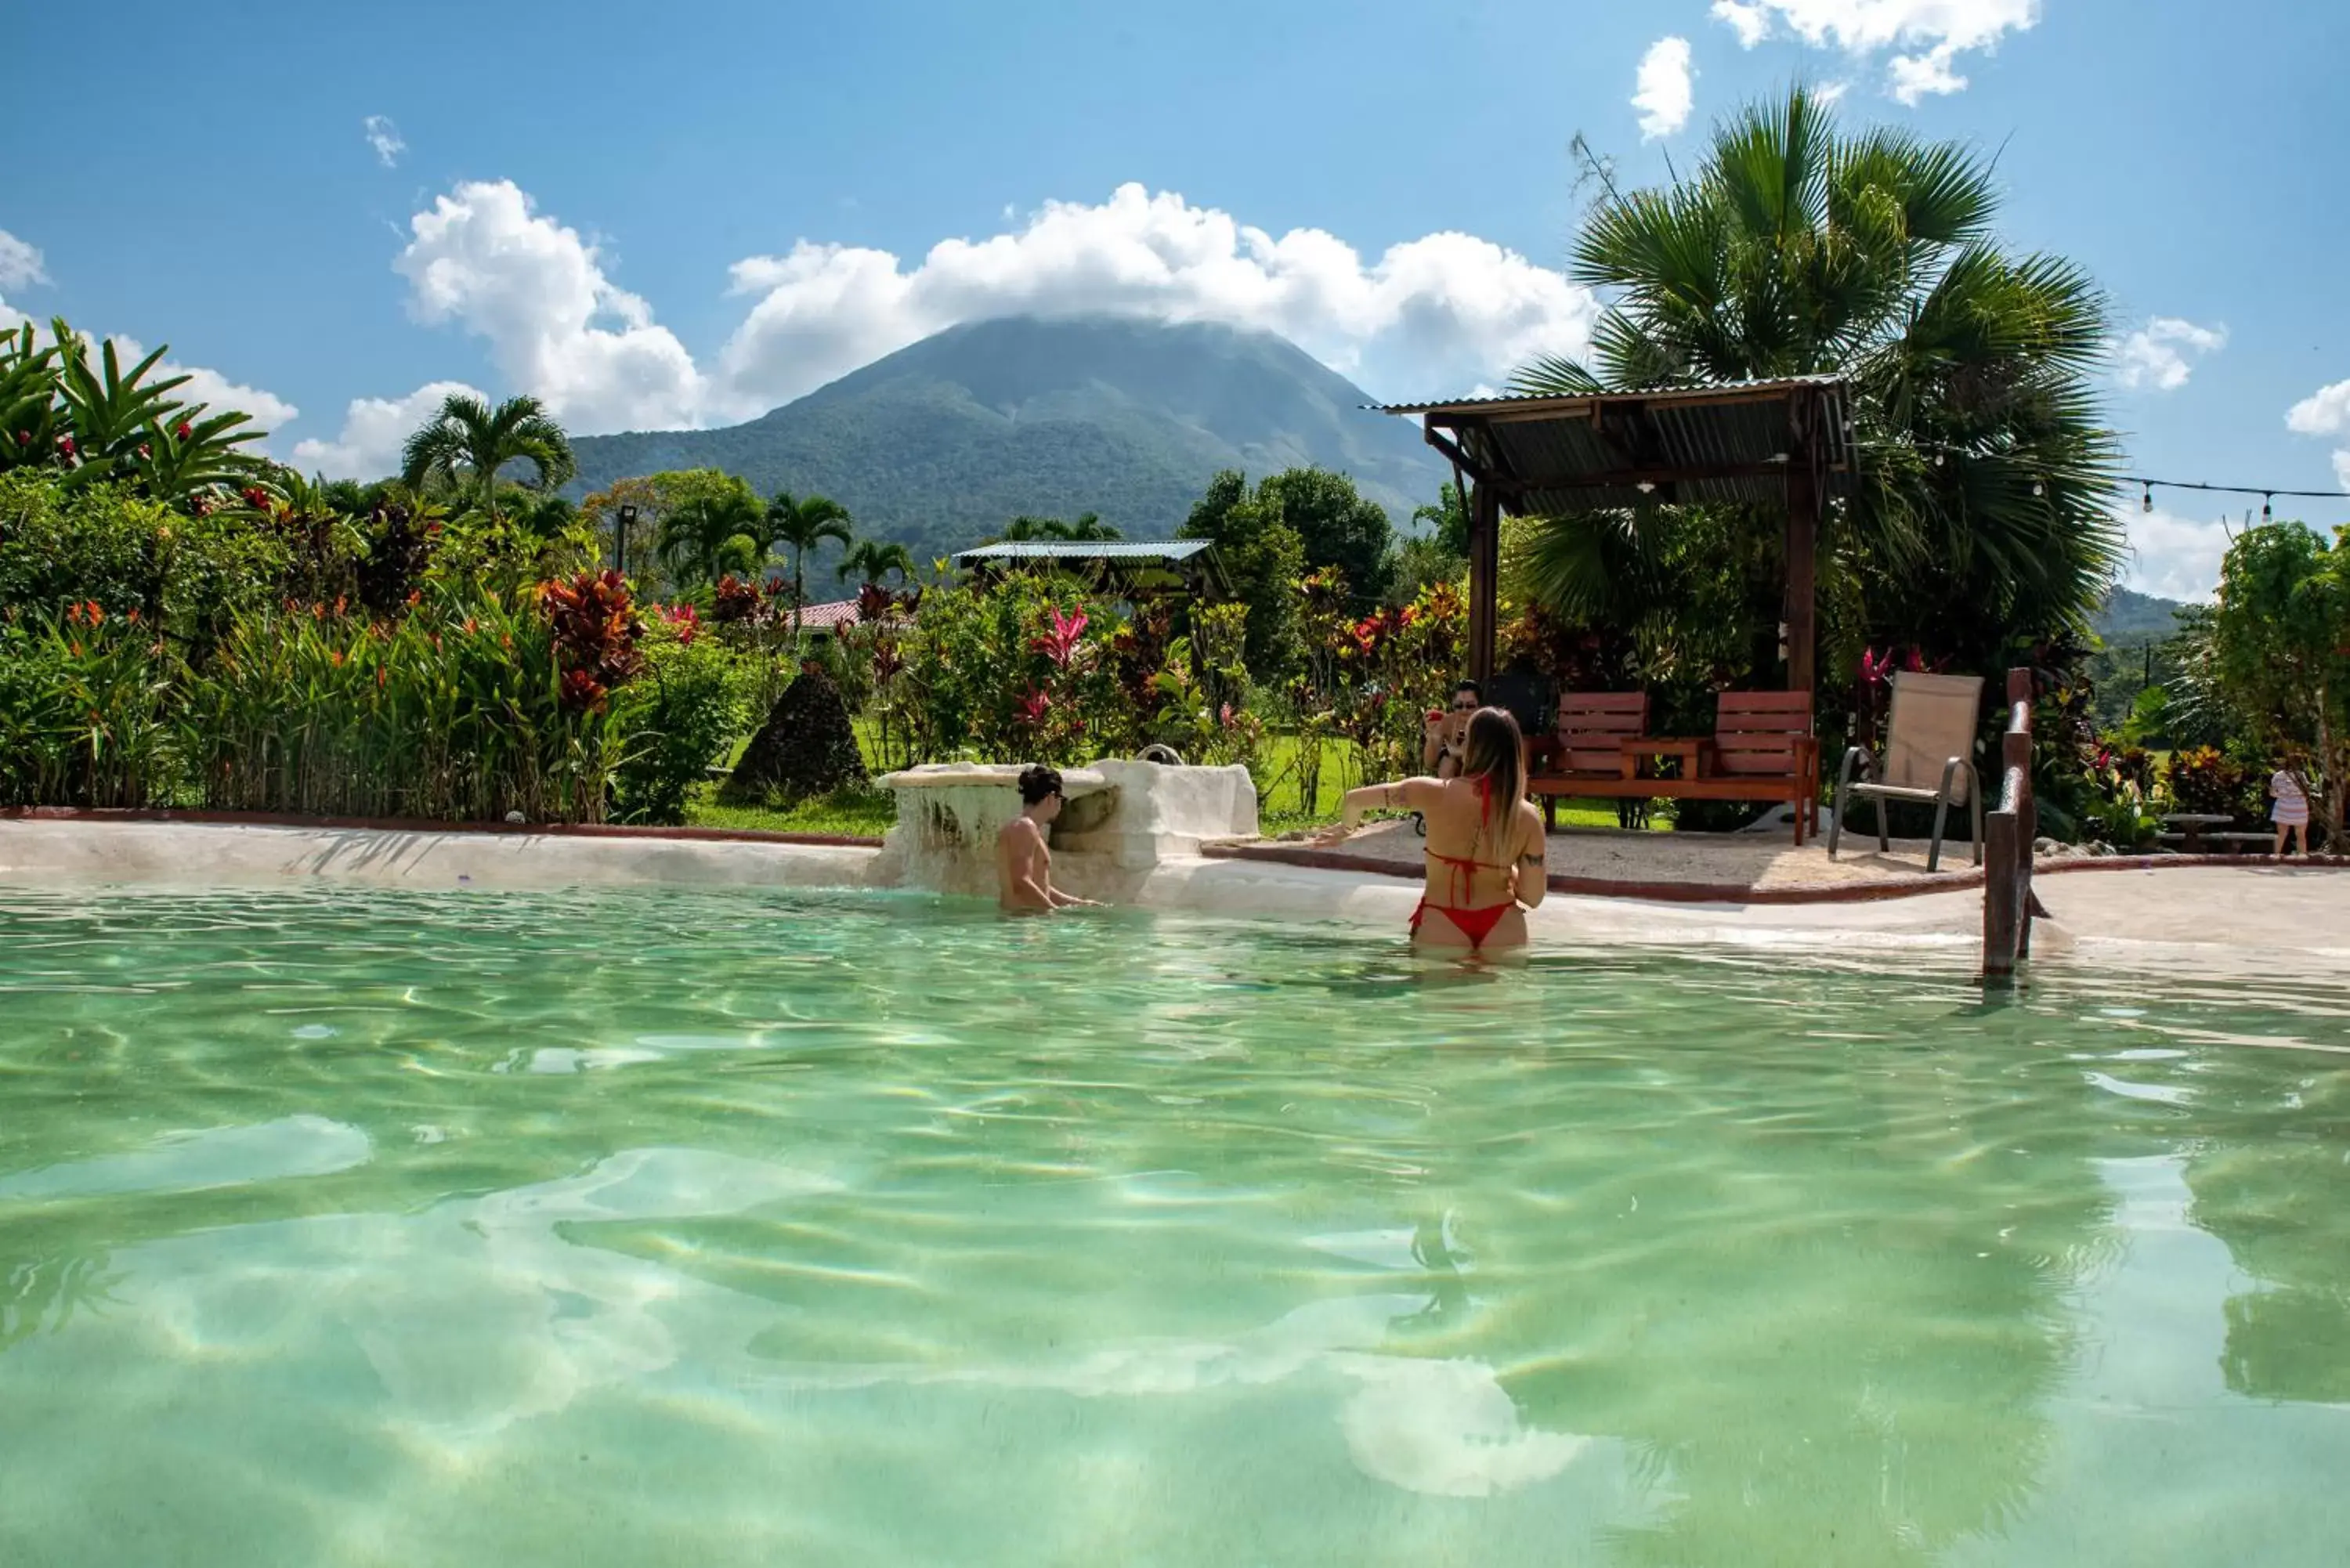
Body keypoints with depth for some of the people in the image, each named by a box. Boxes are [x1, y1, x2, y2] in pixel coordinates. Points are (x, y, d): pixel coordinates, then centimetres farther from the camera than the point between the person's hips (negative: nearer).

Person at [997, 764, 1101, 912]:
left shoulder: (1028, 829, 22)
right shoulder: (1025, 828, -9)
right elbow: (1021, 885, -20)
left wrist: (1078, 903, 25)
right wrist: (1058, 910, -16)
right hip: (1022, 916, -10)